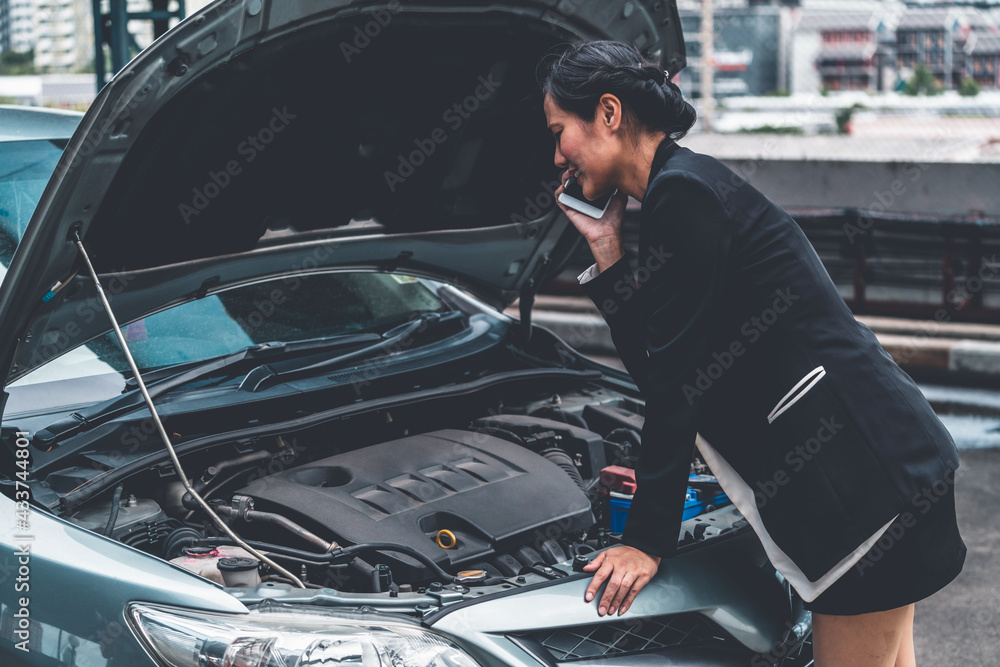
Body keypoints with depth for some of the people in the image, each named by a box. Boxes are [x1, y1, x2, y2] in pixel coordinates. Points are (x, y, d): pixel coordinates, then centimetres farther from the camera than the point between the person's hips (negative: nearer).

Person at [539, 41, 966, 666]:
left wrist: (648, 540, -12)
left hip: (867, 472, -10)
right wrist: (606, 249, 10)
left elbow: (678, 382, -16)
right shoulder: (684, 186, 16)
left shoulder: (683, 194, -15)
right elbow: (660, 372, 13)